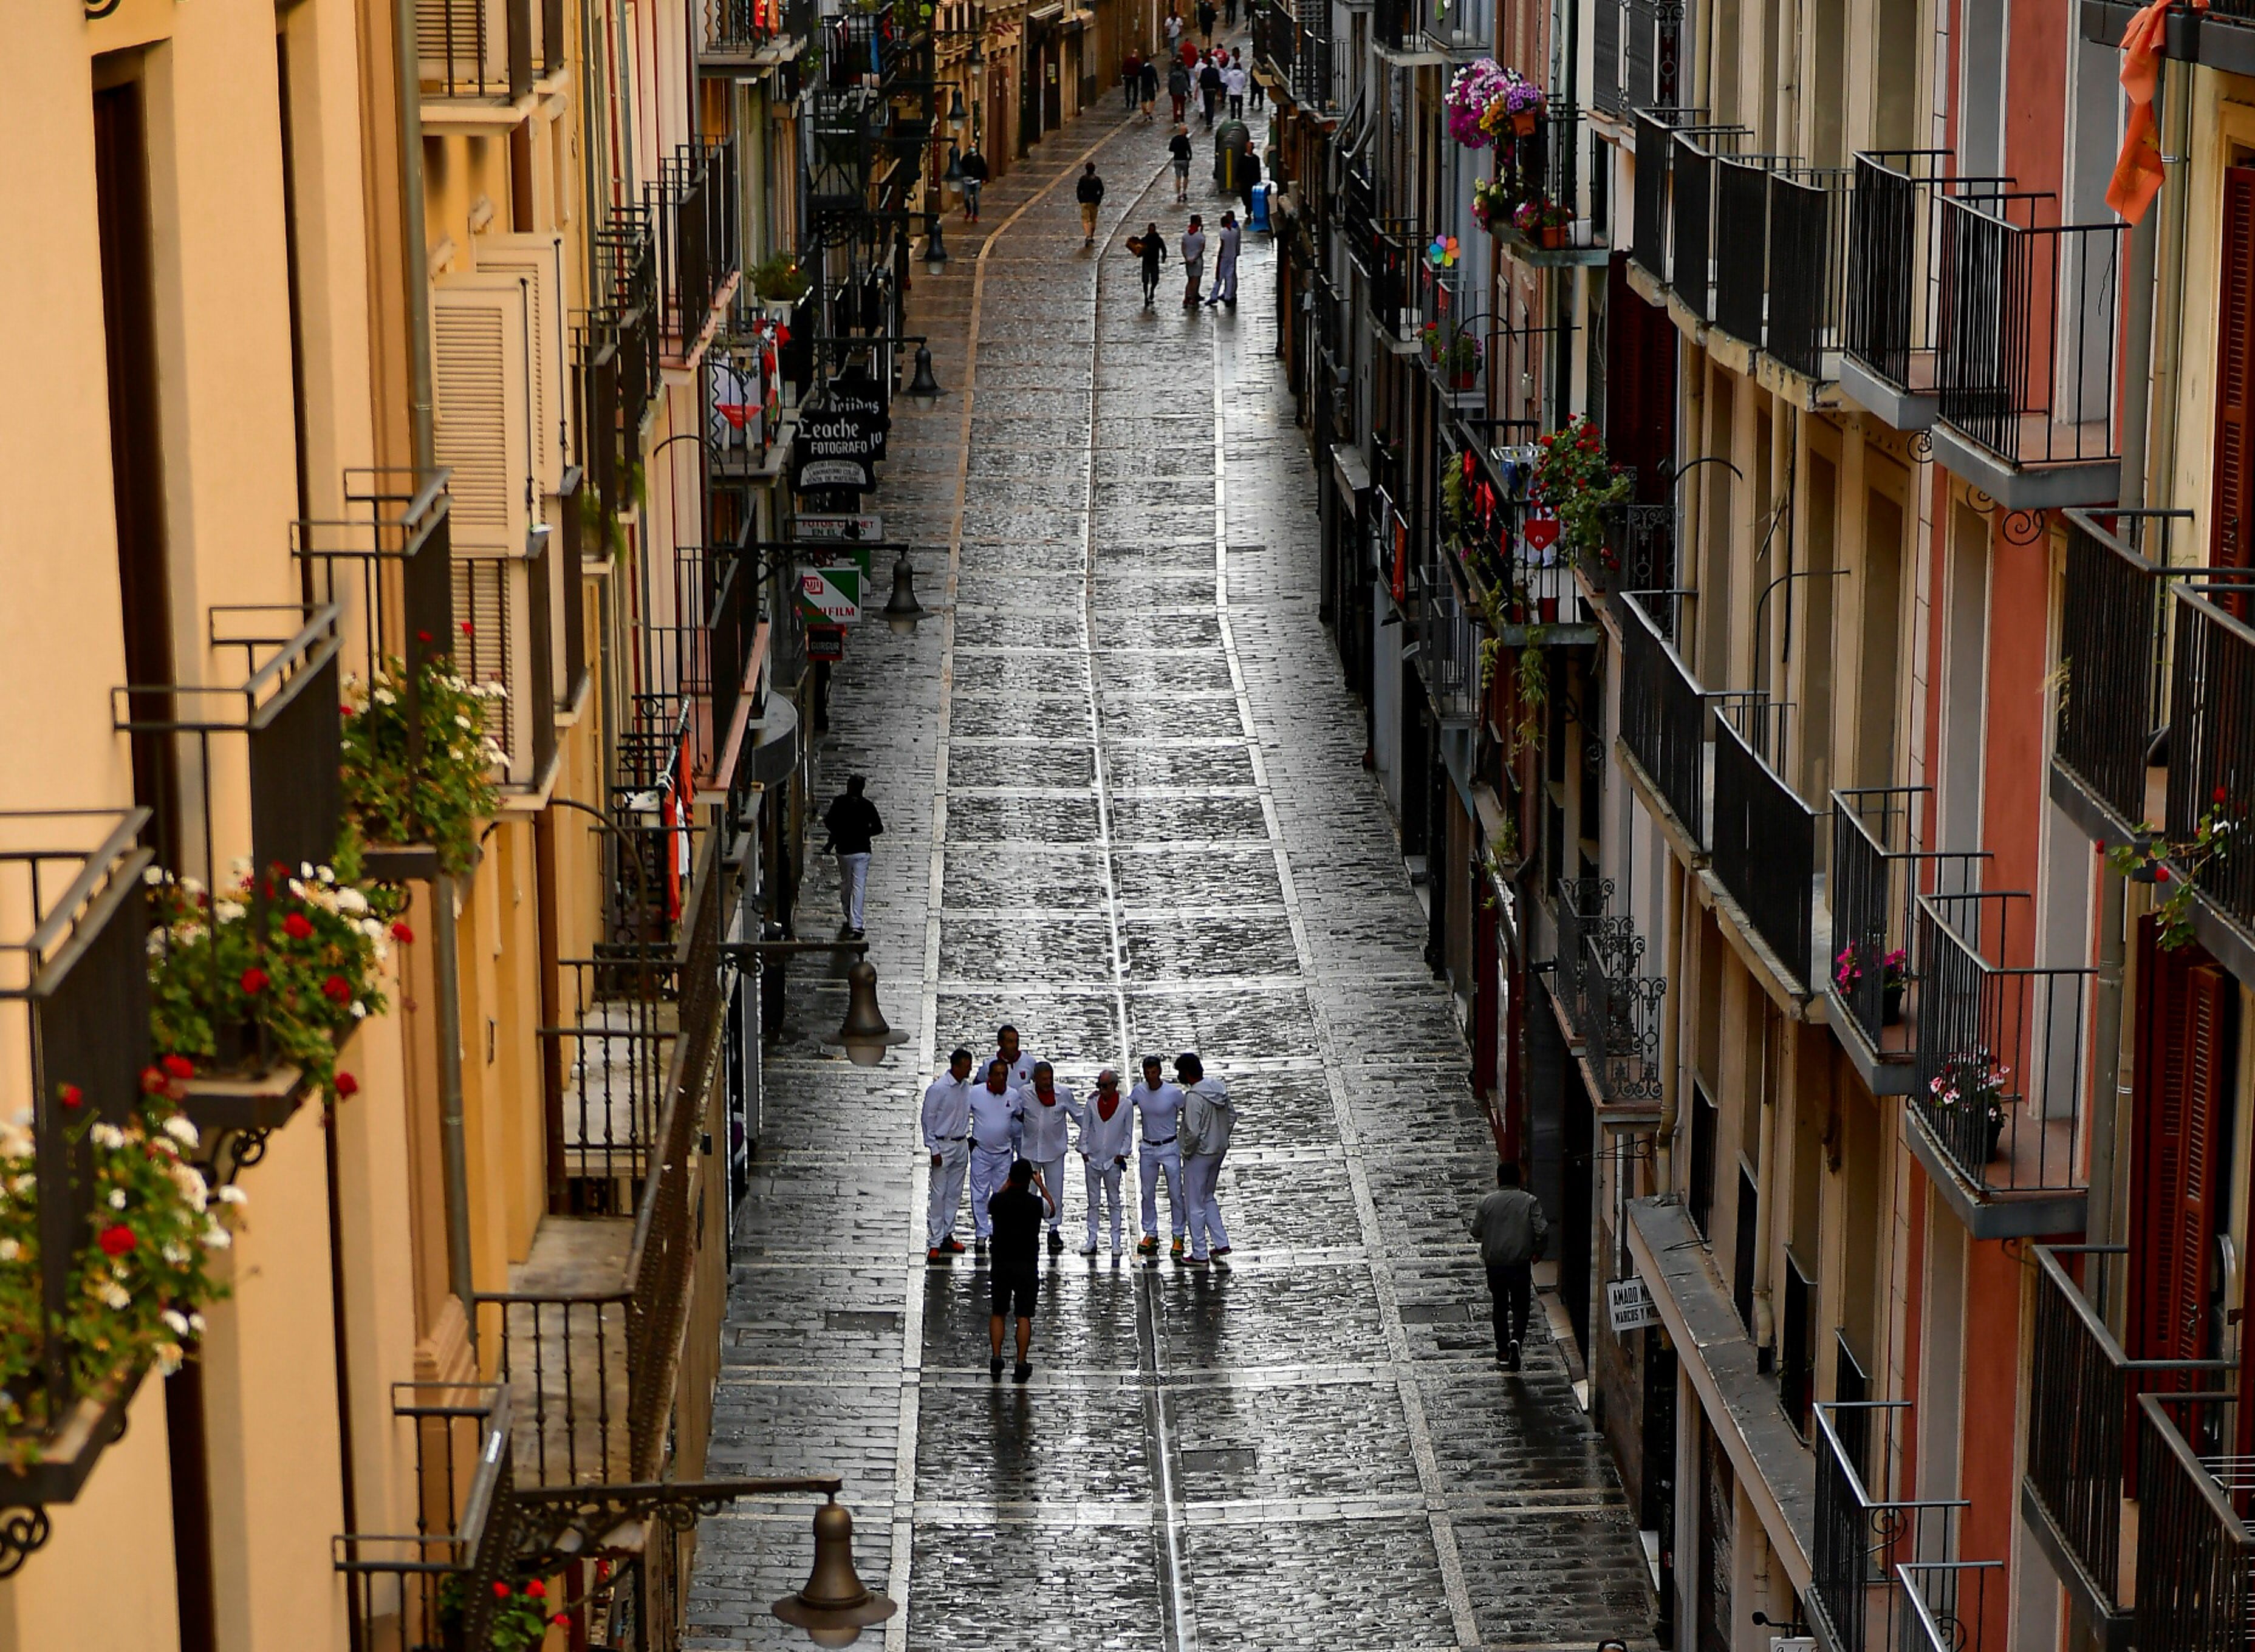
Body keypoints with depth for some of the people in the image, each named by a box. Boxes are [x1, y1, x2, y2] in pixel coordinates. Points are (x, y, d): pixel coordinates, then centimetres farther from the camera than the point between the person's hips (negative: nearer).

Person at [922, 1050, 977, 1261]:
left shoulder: (967, 1087, 3)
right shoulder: (938, 1089, -16)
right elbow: (928, 1119, -11)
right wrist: (934, 1150, -13)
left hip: (961, 1145, 6)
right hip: (943, 1146, -6)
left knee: (955, 1193, 13)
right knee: (939, 1195, -3)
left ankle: (947, 1236, 23)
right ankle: (935, 1243, 0)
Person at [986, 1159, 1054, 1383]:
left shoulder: (998, 1201, -8)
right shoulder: (1035, 1203, -13)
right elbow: (1052, 1208, 12)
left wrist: (1007, 1185, 27)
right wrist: (1040, 1184, 23)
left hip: (1000, 1265, 1)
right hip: (1027, 1266, -1)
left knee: (997, 1314, 14)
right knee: (1024, 1316, 5)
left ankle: (996, 1358, 2)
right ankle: (1021, 1364, 3)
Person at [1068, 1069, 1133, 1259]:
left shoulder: (1125, 1105, -3)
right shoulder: (1092, 1103, 0)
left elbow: (1128, 1133, 4)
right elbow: (1085, 1128, 6)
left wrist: (1122, 1153, -3)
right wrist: (1084, 1151, 1)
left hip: (1113, 1160, -2)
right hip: (1092, 1158, 2)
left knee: (1114, 1201, 5)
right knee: (1093, 1201, 6)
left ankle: (1116, 1242, 8)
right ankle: (1092, 1241, 11)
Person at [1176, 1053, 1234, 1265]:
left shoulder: (1194, 1097, -24)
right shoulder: (1220, 1088, 1)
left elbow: (1193, 1132, -27)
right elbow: (1232, 1116, 11)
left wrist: (1188, 1152, -11)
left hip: (1199, 1153, -8)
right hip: (1219, 1150, 8)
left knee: (1195, 1205, 4)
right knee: (1208, 1198, 24)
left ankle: (1199, 1254, 11)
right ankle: (1221, 1243, 23)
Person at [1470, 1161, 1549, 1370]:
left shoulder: (1487, 1202, -2)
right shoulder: (1530, 1201, -6)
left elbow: (1476, 1232, 2)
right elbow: (1542, 1231, -12)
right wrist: (1538, 1252, 5)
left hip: (1495, 1263, 1)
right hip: (1521, 1264, -1)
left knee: (1500, 1307, 14)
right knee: (1520, 1306, 8)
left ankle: (1503, 1352, 16)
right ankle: (1516, 1339, -18)